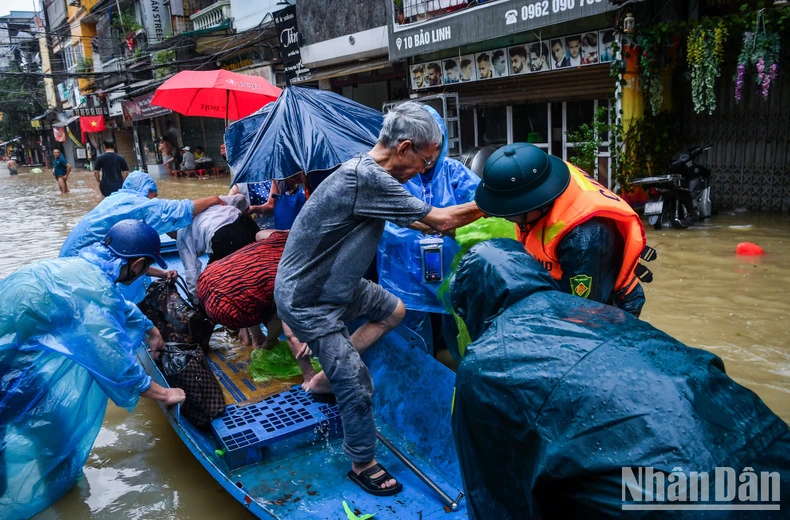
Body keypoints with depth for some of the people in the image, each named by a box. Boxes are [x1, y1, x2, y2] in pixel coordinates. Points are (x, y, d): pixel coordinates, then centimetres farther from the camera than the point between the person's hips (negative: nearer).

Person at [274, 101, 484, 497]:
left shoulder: (369, 172, 0)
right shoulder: (366, 179, -30)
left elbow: (412, 219, 16)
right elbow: (443, 220, -25)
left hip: (334, 283, 10)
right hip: (305, 299, -10)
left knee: (393, 311, 20)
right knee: (358, 383, -6)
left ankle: (325, 377, 23)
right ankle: (363, 464, 18)